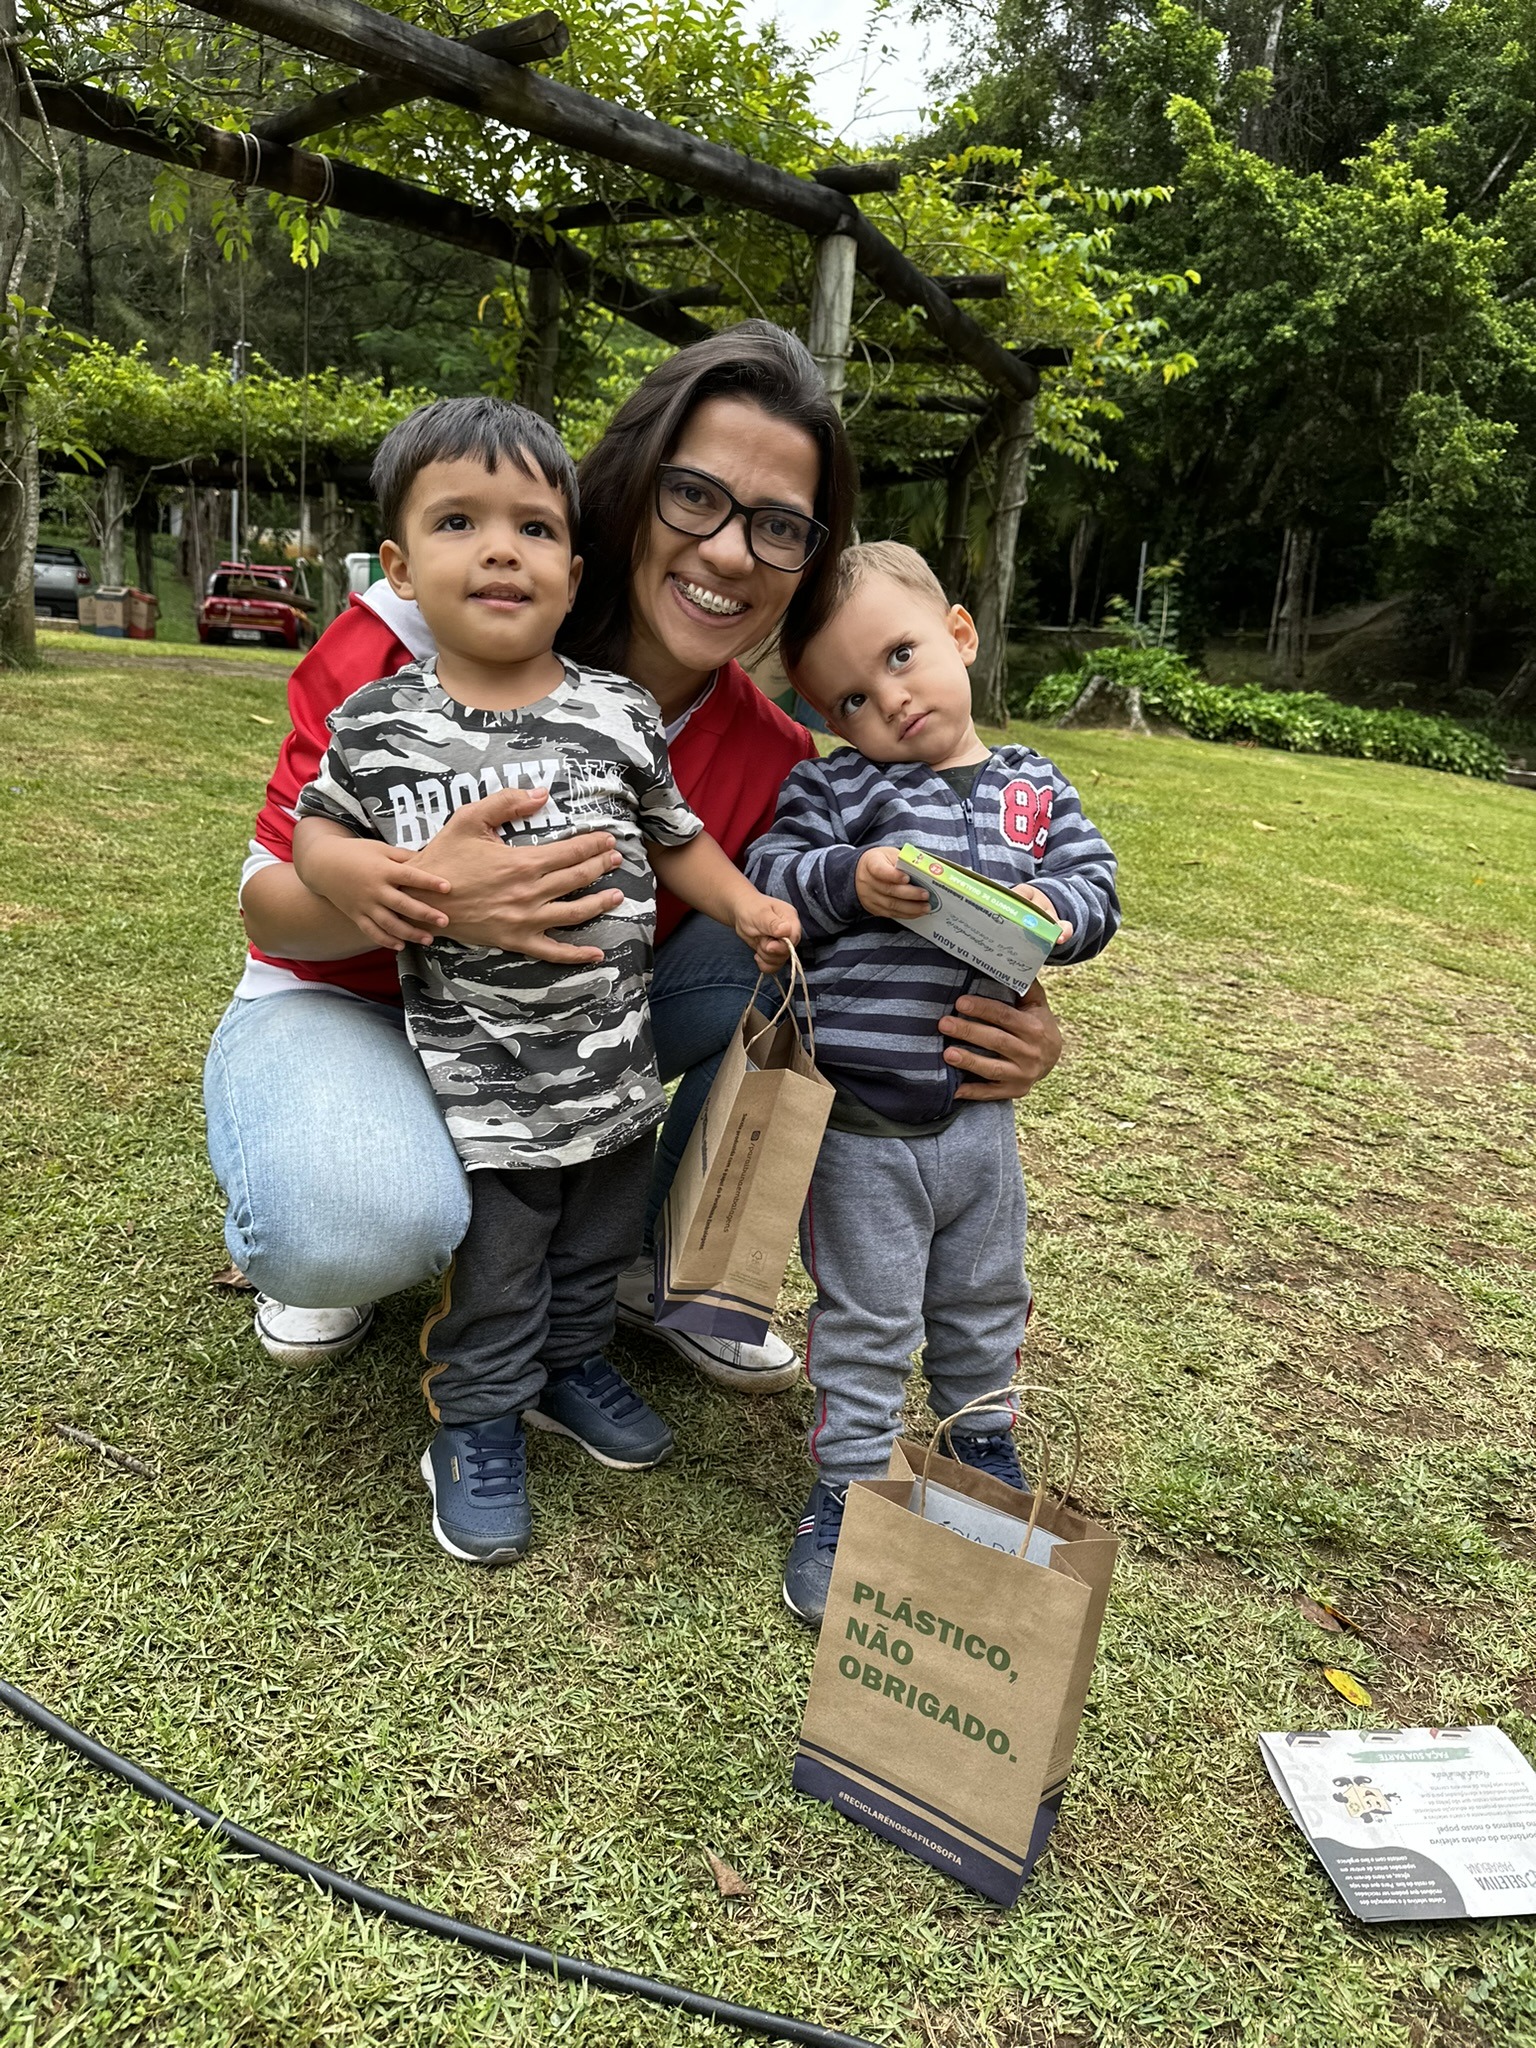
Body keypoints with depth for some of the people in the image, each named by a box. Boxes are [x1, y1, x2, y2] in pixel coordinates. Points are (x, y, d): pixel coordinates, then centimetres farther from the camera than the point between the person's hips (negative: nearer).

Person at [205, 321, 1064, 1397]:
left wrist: (999, 1031, -30)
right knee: (360, 1227, -37)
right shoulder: (429, 632, -22)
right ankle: (321, 1239, 4)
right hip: (352, 1007, -3)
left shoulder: (772, 758, -11)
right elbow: (270, 897, -18)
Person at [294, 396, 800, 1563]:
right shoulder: (377, 724, -8)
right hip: (478, 1089, -2)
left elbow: (673, 833, 8)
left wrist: (744, 903, -5)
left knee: (595, 1256, 24)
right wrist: (353, 872, -14)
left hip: (618, 1072, 3)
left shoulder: (621, 714, -5)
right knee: (493, 1283, 14)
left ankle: (573, 1370, 51)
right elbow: (316, 824, 6)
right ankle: (477, 1427, 38)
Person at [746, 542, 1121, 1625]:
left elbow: (1095, 881, 4)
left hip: (979, 1114, 4)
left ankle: (985, 1443, 48)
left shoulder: (1033, 789, 4)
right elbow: (768, 877, -9)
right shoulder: (834, 786, -6)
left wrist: (1055, 913, -17)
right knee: (865, 1320, 7)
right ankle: (848, 1492, 25)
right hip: (860, 1121, -4)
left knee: (987, 1301, 23)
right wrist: (849, 881, -26)